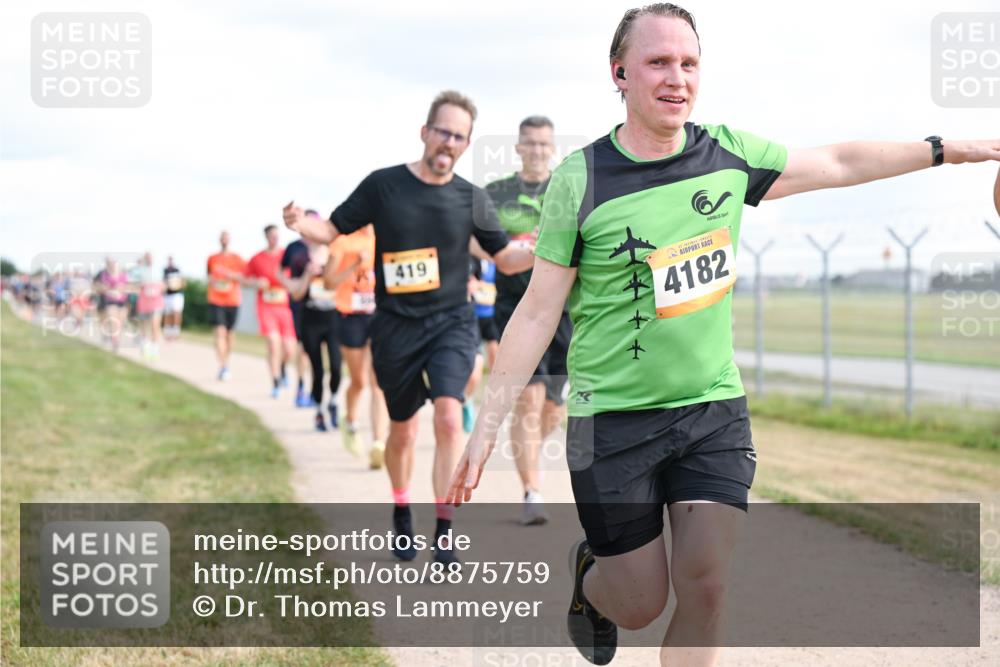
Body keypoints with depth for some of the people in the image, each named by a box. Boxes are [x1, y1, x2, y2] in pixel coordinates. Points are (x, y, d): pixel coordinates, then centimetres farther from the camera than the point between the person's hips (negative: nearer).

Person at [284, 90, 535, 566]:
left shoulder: (472, 199, 1)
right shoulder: (383, 185, -3)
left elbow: (506, 259, 9)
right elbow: (334, 230, 2)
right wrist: (301, 224, -20)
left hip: (451, 322, 0)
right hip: (396, 326, 0)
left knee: (449, 415, -21)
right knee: (402, 430, 12)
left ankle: (444, 532, -16)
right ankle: (401, 516, 40)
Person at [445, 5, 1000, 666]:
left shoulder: (727, 153, 0)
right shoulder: (579, 181, -10)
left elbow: (836, 163, 14)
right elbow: (538, 313, -6)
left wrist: (945, 150, 15)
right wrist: (484, 432, -8)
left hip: (715, 410, 3)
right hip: (614, 416, -3)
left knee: (706, 588, -8)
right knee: (641, 605, 3)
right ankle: (590, 574, 39)